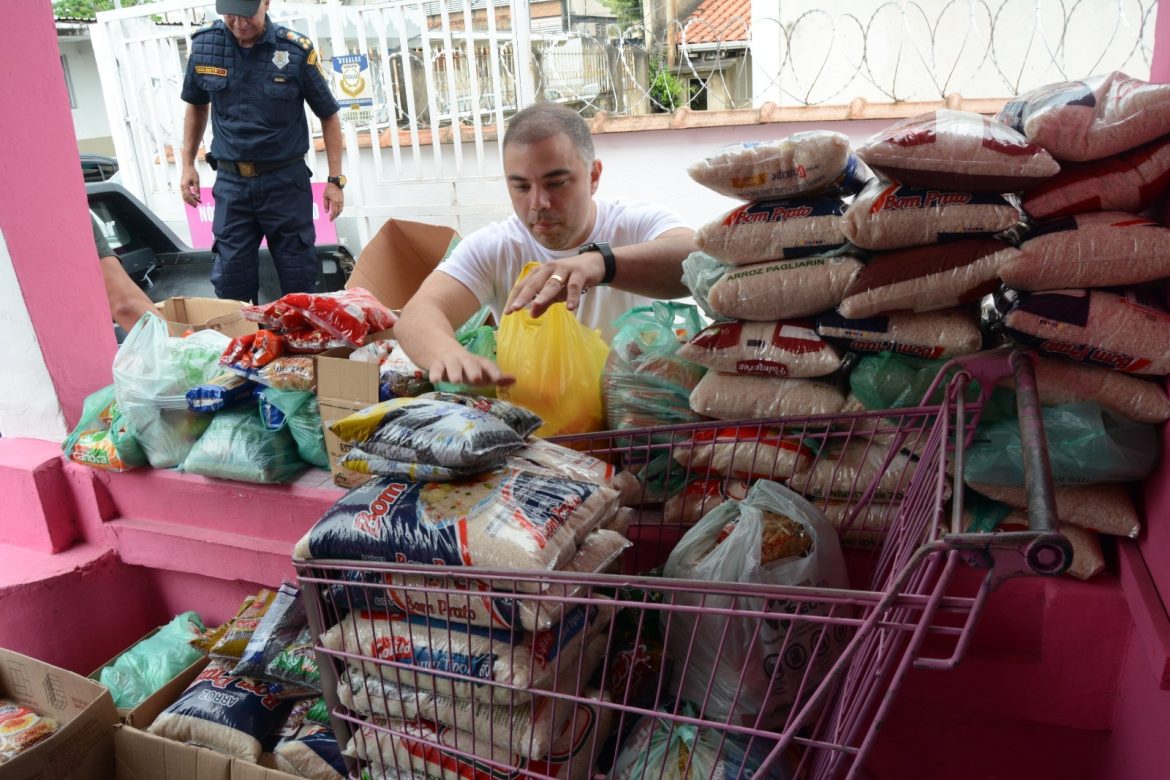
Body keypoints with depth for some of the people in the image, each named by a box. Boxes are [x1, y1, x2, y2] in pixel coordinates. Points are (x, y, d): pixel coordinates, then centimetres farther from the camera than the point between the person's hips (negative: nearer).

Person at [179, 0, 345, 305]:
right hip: (231, 181, 3)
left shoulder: (296, 50, -9)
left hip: (285, 180, -2)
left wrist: (335, 180, -5)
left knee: (298, 275, 4)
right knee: (230, 279, 6)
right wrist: (188, 165, 13)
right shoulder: (204, 45, 0)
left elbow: (329, 115, 0)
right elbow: (197, 105, 16)